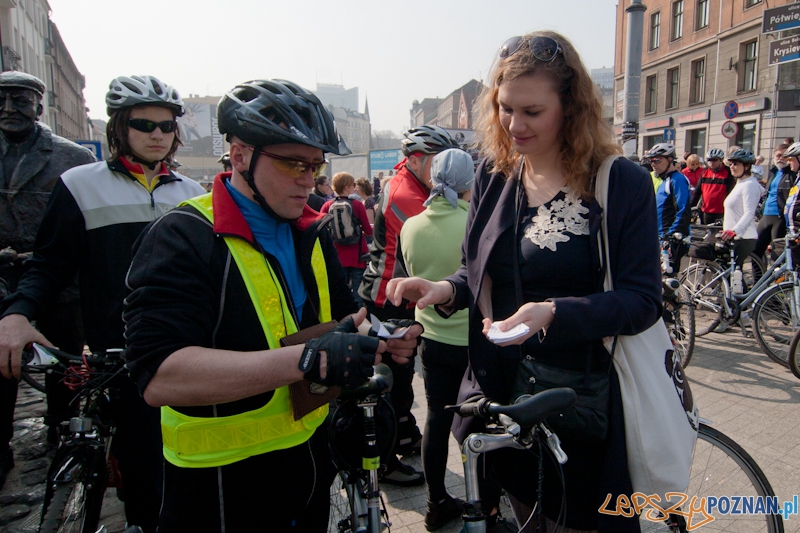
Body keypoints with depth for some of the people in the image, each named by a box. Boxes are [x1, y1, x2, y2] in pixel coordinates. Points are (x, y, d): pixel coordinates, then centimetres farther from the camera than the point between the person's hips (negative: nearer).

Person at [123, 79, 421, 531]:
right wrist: (305, 361, -39)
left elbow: (341, 317, 15)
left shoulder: (312, 234, 6)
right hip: (223, 485, -6)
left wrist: (382, 337, -9)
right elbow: (159, 375, -30)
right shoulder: (182, 239, -18)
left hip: (310, 458, 7)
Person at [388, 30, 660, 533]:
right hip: (508, 388, 4)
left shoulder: (624, 183, -12)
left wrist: (552, 313, -31)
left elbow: (642, 299, -16)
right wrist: (447, 289, -13)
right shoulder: (493, 176, 2)